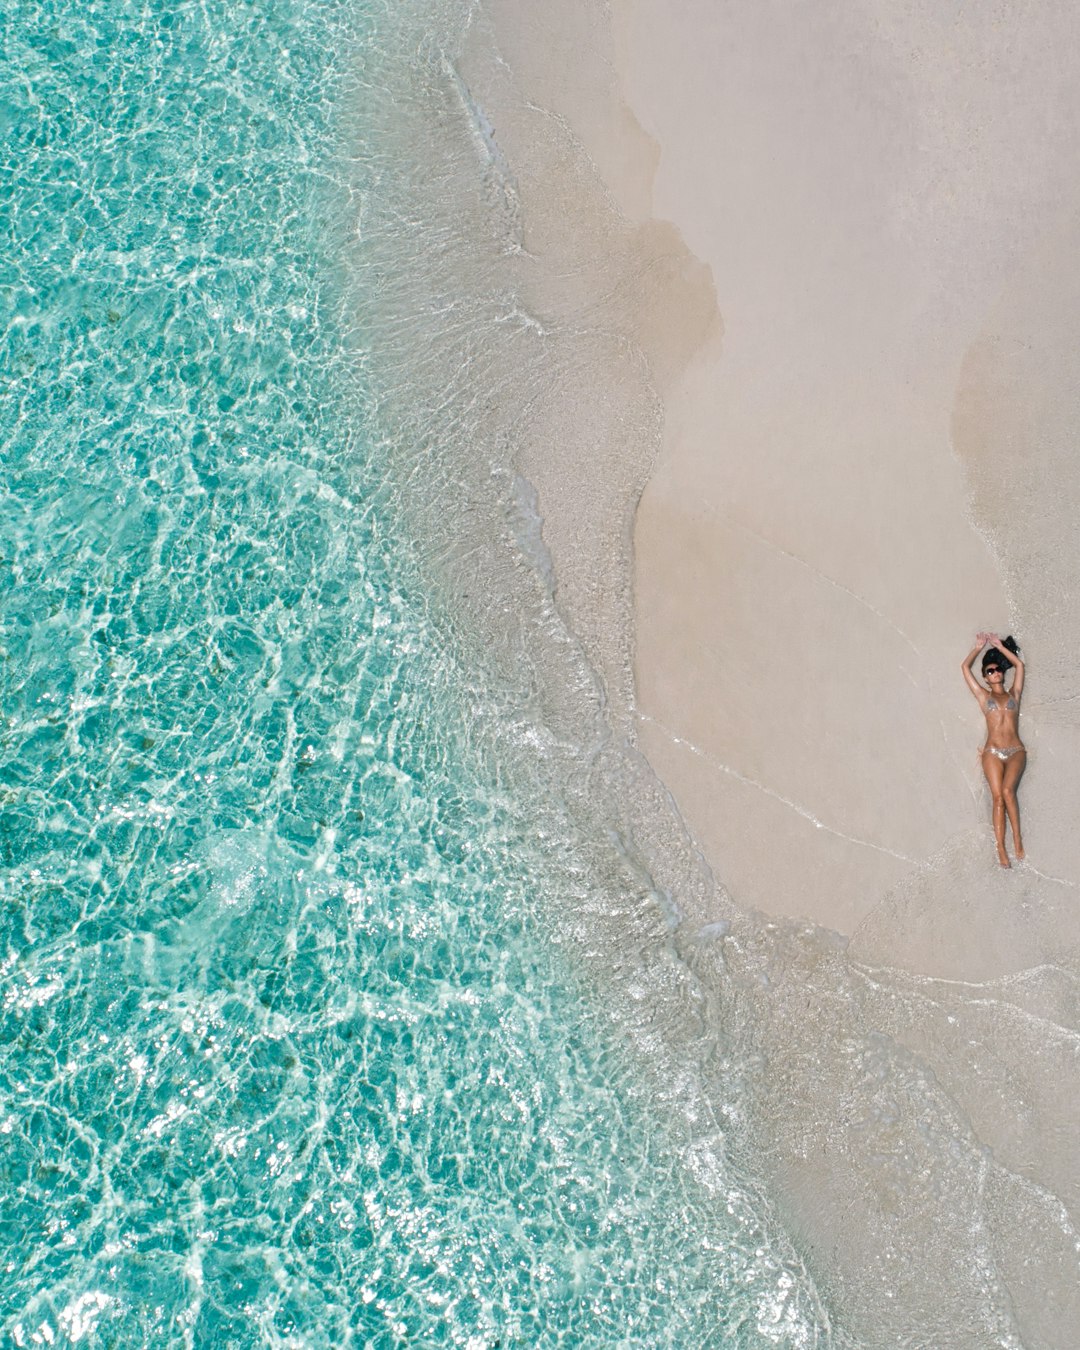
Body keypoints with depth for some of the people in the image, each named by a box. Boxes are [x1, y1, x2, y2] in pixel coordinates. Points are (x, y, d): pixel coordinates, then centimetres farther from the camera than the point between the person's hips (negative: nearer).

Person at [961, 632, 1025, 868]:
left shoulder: (1014, 694, 16)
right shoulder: (983, 696, 15)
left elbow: (1019, 665, 11)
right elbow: (965, 667, 13)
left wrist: (999, 645, 17)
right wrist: (979, 647, 20)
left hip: (1016, 751, 0)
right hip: (993, 753, 0)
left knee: (1007, 790, -24)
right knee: (998, 797, -10)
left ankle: (1017, 837, -13)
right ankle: (1001, 849, -11)